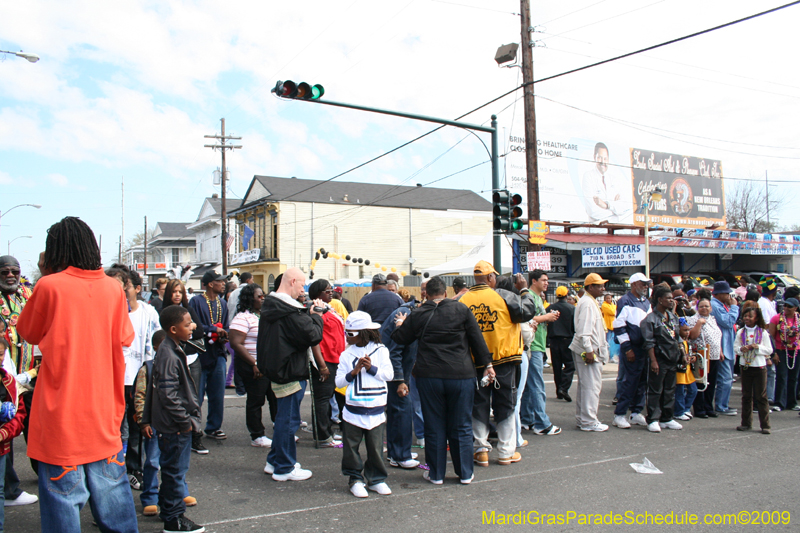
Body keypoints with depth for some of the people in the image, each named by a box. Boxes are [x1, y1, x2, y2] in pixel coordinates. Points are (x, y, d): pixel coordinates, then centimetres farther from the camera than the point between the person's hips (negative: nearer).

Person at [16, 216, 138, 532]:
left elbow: (28, 333, 5)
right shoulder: (113, 287, -3)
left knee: (63, 488, 6)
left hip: (61, 409, -4)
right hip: (103, 408, 4)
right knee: (109, 483, 17)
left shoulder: (49, 286, -13)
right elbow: (124, 338, 10)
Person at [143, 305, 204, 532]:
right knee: (175, 471, 2)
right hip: (174, 427, -10)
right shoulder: (168, 356, -23)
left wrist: (148, 418, 22)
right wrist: (185, 421, -19)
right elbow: (168, 395, -26)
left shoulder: (172, 350, 10)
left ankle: (168, 509, 34)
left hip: (174, 425, 10)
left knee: (173, 470, 21)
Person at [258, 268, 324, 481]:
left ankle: (274, 461, 31)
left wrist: (308, 314, 2)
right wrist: (316, 316, -6)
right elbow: (313, 336, -21)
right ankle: (284, 468, 12)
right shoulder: (290, 311, -22)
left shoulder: (270, 307, 8)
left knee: (284, 417, 21)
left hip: (275, 368, 10)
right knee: (288, 419, 1)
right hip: (290, 372, -10)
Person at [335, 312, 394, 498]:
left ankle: (376, 479, 21)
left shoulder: (380, 350, 3)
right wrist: (353, 372, -16)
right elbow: (339, 381, 0)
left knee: (375, 447, 6)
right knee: (351, 448, 6)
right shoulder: (347, 355, 5)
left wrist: (371, 368, -14)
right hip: (353, 410, 1)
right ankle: (356, 479, 21)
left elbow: (389, 374, -3)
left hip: (376, 410, -1)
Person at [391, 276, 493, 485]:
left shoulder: (417, 315, 0)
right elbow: (477, 339, 0)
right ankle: (465, 473, 18)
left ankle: (436, 473, 17)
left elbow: (400, 339, 11)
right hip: (461, 375, 0)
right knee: (461, 426, 10)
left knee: (434, 427, 10)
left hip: (429, 377, 0)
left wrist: (400, 325, 31)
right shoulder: (461, 309, -1)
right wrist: (487, 364, 7)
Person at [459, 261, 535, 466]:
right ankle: (506, 451, 15)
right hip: (504, 360, -2)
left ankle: (481, 450, 13)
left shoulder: (463, 301, -2)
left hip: (475, 363, 2)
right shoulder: (503, 296, -10)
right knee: (505, 405, 9)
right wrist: (524, 290, 8)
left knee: (479, 405, 11)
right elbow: (527, 312, -3)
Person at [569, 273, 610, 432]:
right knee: (592, 386, -7)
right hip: (589, 350, -11)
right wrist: (589, 350, -24)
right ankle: (588, 421, -2)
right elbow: (584, 330, -23)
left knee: (584, 385, 16)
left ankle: (582, 418, 24)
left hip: (591, 350, 11)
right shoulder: (587, 303, -16)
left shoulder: (590, 301, 19)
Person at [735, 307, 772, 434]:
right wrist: (741, 349, -17)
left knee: (761, 396, -1)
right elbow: (735, 347, 4)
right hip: (745, 366, 3)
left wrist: (758, 347, -19)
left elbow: (769, 350, -2)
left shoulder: (763, 332, -2)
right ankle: (746, 423, 16)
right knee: (746, 396, 9)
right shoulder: (740, 332, 4)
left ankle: (765, 425, 5)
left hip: (759, 367, -3)